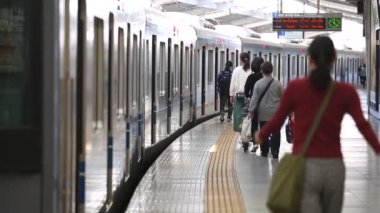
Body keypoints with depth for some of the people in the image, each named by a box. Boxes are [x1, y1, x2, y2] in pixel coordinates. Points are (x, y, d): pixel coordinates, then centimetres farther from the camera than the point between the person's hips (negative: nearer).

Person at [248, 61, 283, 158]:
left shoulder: (258, 84, -6)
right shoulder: (277, 84, -4)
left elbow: (254, 98, -7)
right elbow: (282, 98, 4)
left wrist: (251, 110, -2)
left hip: (263, 113, 1)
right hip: (275, 113, -1)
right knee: (275, 133, 3)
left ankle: (264, 151, 17)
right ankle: (275, 152, -3)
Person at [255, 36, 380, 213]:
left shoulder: (295, 87, -4)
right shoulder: (346, 92, 0)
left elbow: (277, 121, 5)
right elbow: (363, 125, -10)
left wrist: (260, 135, 23)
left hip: (304, 166, -2)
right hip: (334, 167, 2)